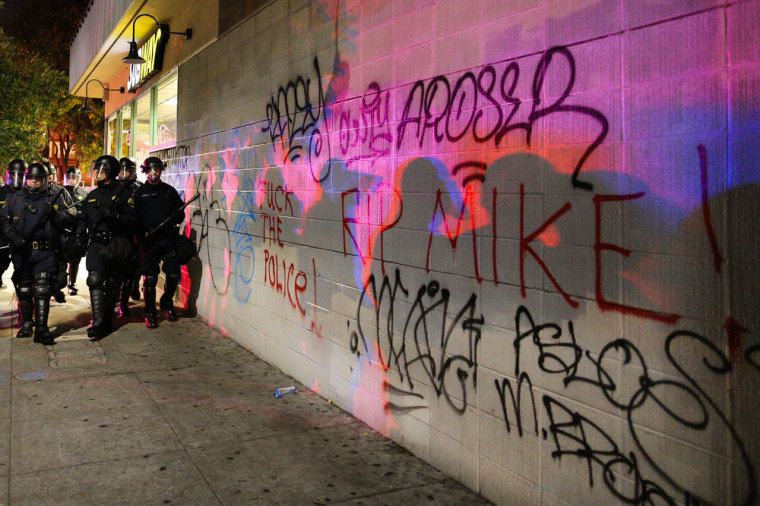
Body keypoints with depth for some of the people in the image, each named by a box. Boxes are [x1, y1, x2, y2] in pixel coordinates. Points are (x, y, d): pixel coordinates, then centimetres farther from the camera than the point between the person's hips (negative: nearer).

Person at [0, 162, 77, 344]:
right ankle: (26, 324, 28)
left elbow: (65, 222, 2)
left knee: (42, 290, -11)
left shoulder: (52, 200, 8)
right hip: (22, 252, 2)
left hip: (44, 252, -2)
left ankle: (41, 329, -12)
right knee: (24, 289, 12)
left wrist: (54, 212, -16)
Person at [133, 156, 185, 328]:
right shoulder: (139, 193, 7)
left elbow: (180, 213, 15)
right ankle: (150, 312, 12)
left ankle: (167, 302, 26)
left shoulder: (169, 191, 13)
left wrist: (175, 219, -6)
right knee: (150, 278, -2)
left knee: (174, 275, 0)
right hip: (148, 241, -2)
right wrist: (144, 231, -13)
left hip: (168, 239, 2)